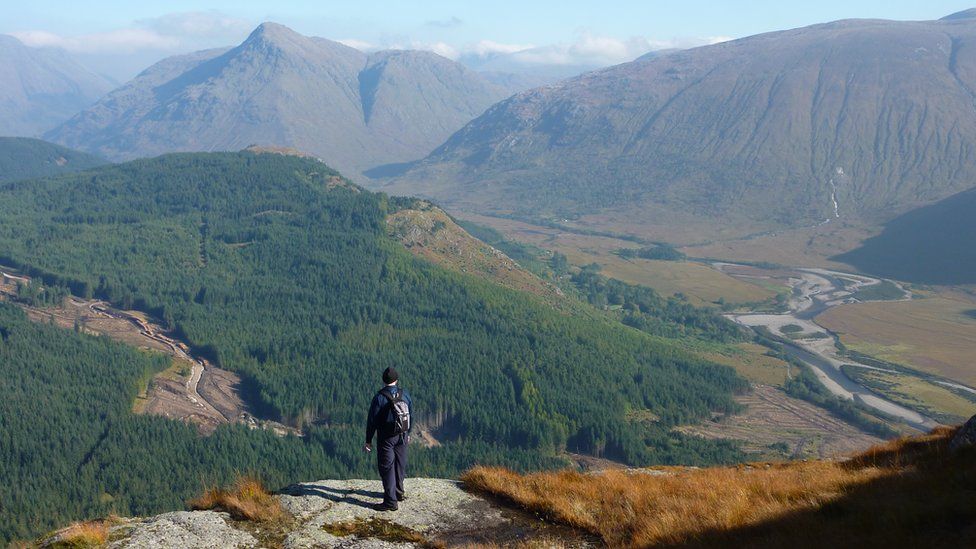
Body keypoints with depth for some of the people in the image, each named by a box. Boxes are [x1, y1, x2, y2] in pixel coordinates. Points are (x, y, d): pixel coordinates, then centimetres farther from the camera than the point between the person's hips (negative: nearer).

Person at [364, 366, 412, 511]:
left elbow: (372, 420, -13)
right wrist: (408, 433, 23)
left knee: (386, 467, -2)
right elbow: (411, 415, 9)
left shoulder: (379, 397, -15)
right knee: (400, 465, 19)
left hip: (386, 438, -5)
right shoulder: (404, 394, 0)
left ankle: (391, 502, -5)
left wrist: (368, 441, -5)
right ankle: (398, 492, 36)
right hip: (402, 437, 5)